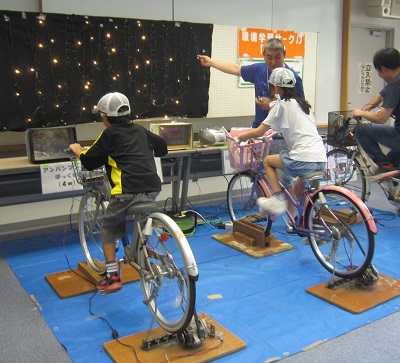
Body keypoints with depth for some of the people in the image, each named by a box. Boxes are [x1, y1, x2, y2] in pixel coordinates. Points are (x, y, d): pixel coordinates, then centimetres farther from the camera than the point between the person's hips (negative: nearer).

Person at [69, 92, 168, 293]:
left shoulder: (110, 134, 3)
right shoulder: (140, 130, 18)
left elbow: (89, 162, 4)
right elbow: (162, 147, 27)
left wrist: (78, 151, 25)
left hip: (128, 191, -5)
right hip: (153, 188, 5)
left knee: (108, 228, 16)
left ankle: (112, 276, 13)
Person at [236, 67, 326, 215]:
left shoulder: (281, 104, -1)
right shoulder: (302, 103, 20)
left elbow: (259, 131, -2)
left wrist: (241, 136, 15)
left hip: (303, 160, -8)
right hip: (321, 159, 8)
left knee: (268, 160, 16)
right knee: (299, 191, 28)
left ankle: (278, 199, 8)